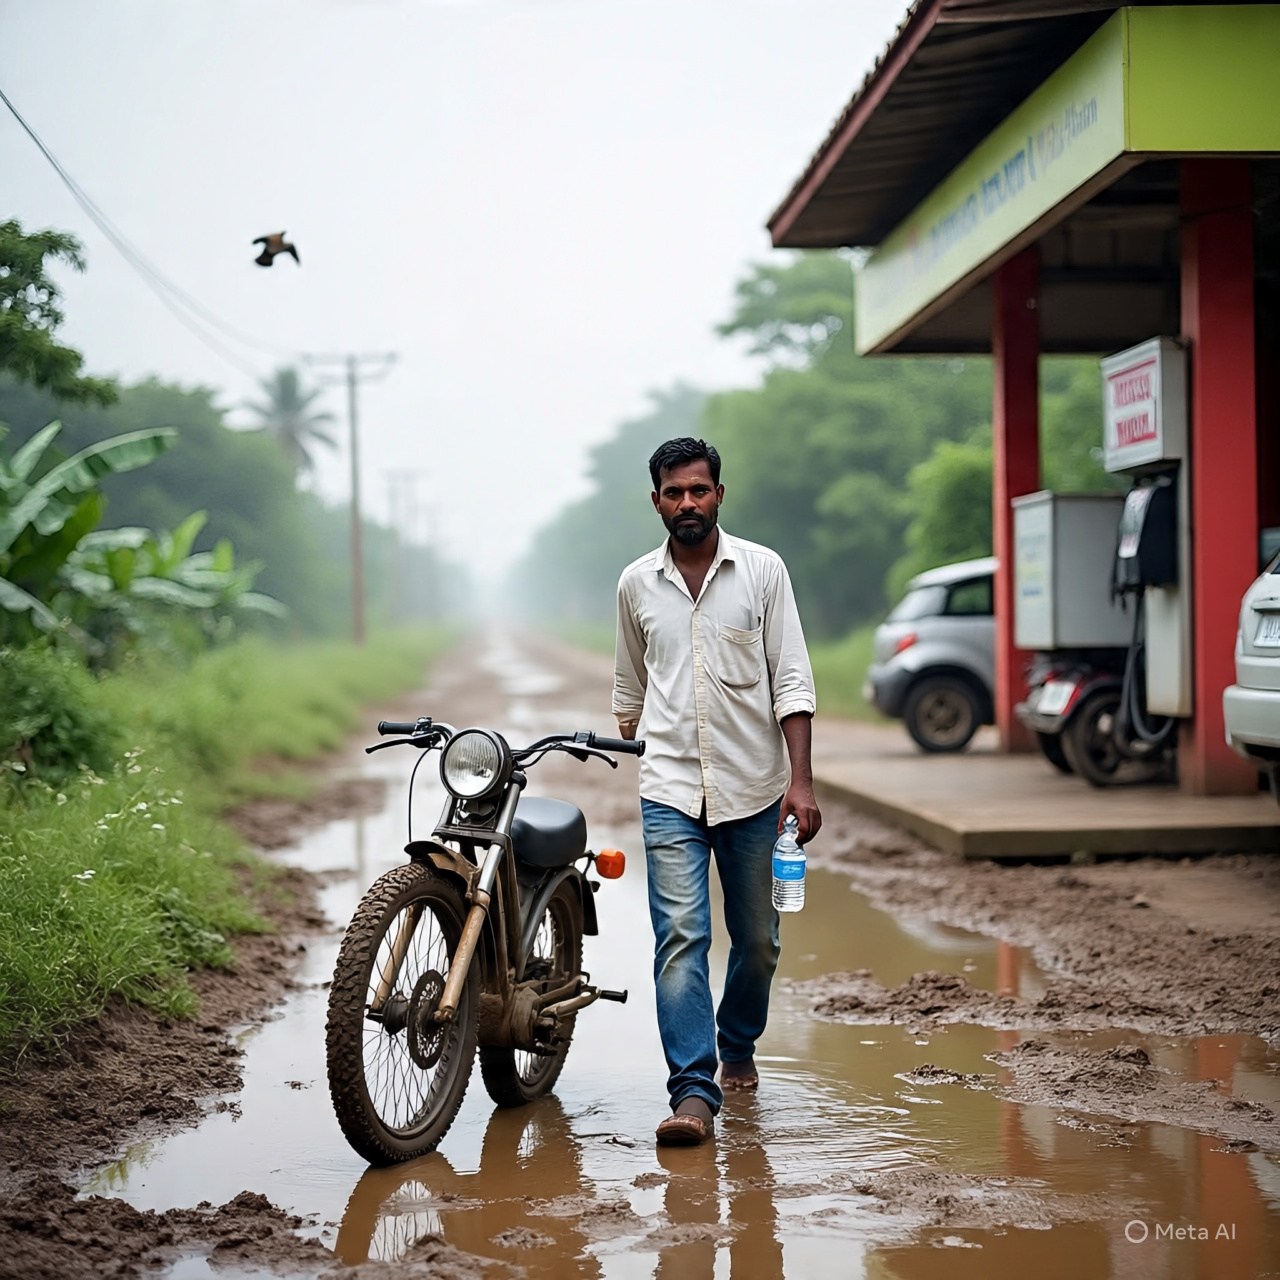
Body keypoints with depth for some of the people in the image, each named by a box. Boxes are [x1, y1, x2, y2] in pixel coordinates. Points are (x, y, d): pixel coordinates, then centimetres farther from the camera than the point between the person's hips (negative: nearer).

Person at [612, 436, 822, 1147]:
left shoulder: (762, 569, 0)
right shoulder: (636, 583, 6)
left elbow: (792, 681, -3)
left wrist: (800, 781, -10)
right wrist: (634, 759, 22)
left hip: (754, 787, 0)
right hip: (670, 789, 0)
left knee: (757, 939, 11)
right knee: (680, 937, -11)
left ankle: (737, 1049, 35)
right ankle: (694, 1093, -13)